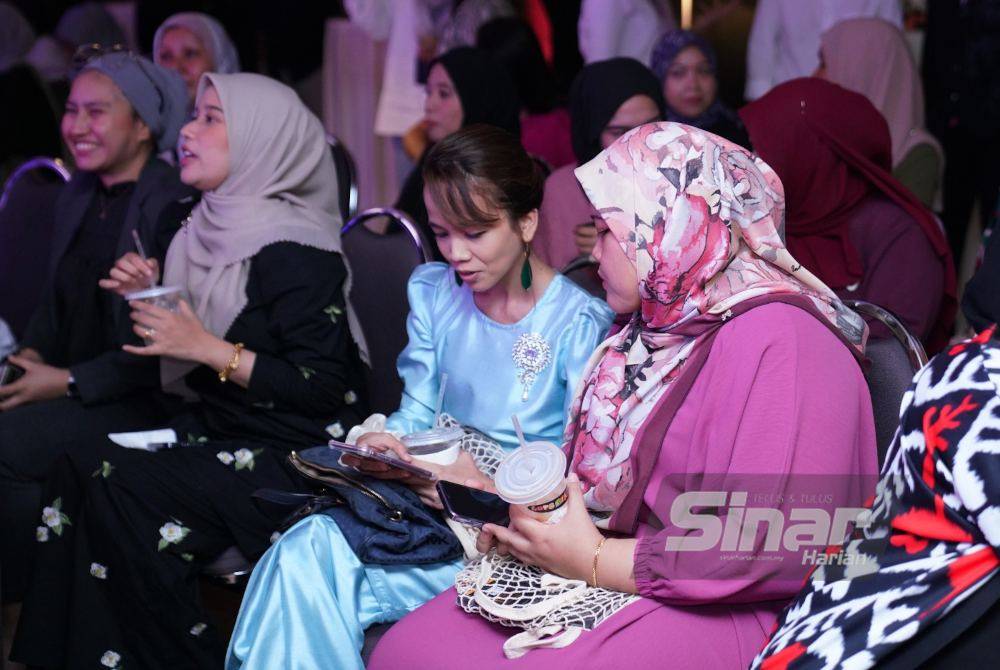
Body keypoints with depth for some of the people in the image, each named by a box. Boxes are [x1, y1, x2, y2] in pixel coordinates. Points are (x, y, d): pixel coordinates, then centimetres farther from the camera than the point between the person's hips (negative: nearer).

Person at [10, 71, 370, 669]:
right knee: (75, 471, -13)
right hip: (219, 431, 8)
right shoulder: (217, 227, 11)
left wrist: (210, 349, -20)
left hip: (293, 459, -8)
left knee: (118, 486, -24)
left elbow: (327, 388, -21)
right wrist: (148, 295, 2)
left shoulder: (292, 253, -16)